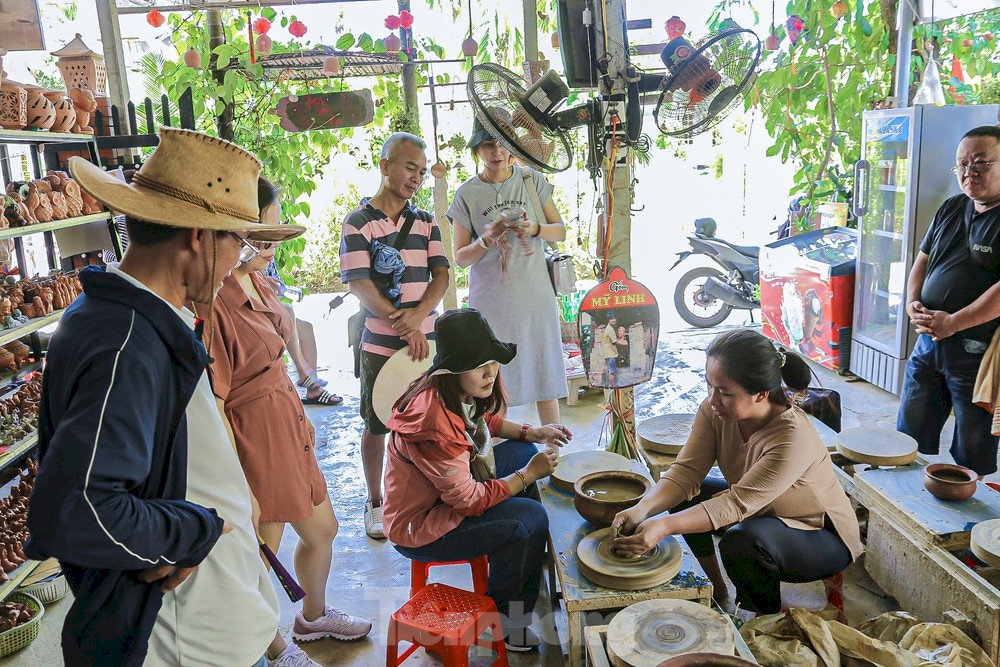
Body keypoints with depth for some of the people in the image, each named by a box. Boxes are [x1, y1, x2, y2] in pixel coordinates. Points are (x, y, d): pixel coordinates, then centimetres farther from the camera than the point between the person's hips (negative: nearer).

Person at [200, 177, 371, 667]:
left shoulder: (258, 282, 2)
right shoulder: (213, 303, -26)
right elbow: (212, 404, -23)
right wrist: (239, 489, -19)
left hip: (285, 421, 9)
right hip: (252, 435, -9)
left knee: (322, 529, 24)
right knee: (263, 551, 13)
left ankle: (314, 616, 51)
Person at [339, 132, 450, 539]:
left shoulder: (426, 222, 10)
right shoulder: (358, 222, -4)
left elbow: (441, 276, 3)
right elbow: (360, 285, -11)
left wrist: (418, 314, -16)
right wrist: (405, 330, -18)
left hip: (426, 340, 4)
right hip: (381, 344, -3)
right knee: (376, 426, 8)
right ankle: (375, 502, 26)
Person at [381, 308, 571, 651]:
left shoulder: (459, 393, -9)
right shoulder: (435, 423, -36)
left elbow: (483, 422, 16)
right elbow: (468, 501, -27)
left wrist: (532, 433, 2)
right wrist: (528, 475, -18)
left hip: (449, 489, 10)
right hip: (418, 528, -10)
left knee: (521, 452, 9)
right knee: (530, 518, -16)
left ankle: (529, 579, 21)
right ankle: (502, 616, 11)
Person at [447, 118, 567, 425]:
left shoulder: (532, 180, 3)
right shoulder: (466, 194, -1)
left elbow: (560, 231, 7)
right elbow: (460, 258, 1)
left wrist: (535, 229, -14)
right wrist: (487, 240, -18)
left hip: (536, 296, 2)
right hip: (492, 301, -1)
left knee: (546, 375, 8)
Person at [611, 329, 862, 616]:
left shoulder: (793, 439, -36)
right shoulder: (715, 409, -17)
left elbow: (737, 504, -36)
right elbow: (686, 471, -19)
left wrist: (664, 526, -44)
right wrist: (642, 509, -37)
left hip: (825, 538, -7)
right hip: (760, 511, 7)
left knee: (742, 540, -35)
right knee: (684, 495, -5)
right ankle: (718, 591, 12)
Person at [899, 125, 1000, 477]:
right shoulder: (951, 209, 10)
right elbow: (922, 259, 16)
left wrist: (953, 322, -21)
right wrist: (912, 302, 0)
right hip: (928, 340, 7)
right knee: (909, 434, 17)